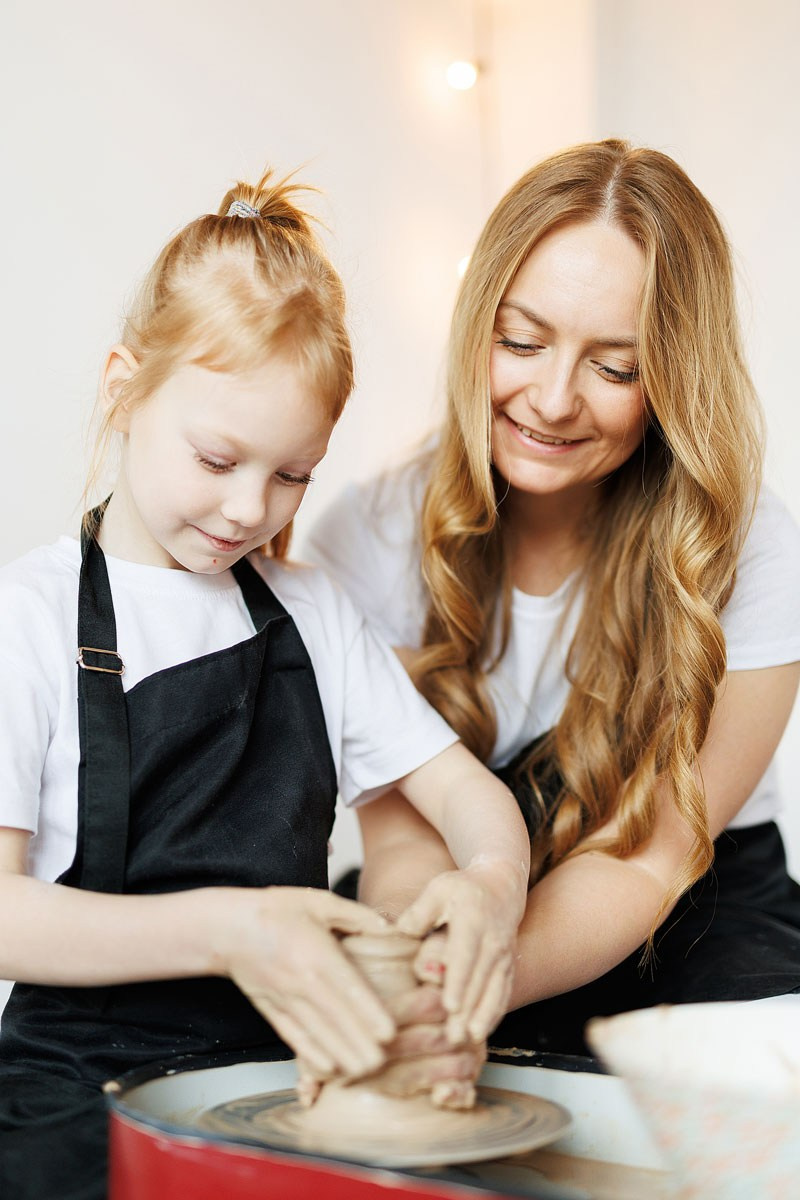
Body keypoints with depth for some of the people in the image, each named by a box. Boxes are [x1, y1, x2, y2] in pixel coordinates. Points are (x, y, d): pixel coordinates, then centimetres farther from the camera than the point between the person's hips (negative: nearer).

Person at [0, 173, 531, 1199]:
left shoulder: (310, 611, 12)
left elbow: (463, 789, 10)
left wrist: (493, 883, -13)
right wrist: (220, 930, -26)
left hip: (298, 1063, 5)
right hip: (86, 1085, -4)